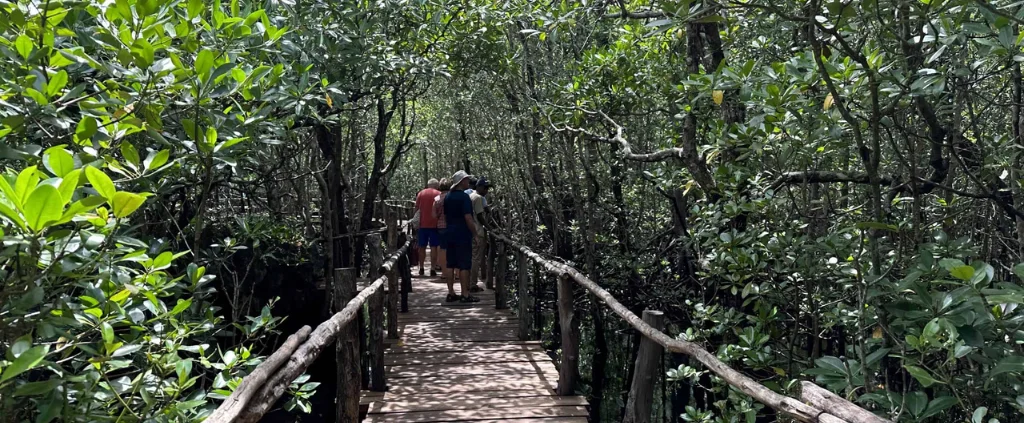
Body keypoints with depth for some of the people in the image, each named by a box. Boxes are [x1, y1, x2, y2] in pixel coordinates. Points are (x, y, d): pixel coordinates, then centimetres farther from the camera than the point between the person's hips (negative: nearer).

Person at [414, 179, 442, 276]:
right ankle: (433, 269, -3)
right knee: (434, 247, 1)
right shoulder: (439, 194, -1)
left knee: (422, 247, 11)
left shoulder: (421, 193, 6)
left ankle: (421, 268, 15)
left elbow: (416, 208, 8)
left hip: (422, 224, 2)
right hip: (434, 224, -2)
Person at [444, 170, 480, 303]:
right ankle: (465, 295, -2)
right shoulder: (464, 197, -14)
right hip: (463, 236, -8)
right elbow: (468, 218, -18)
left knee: (451, 265, 10)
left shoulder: (447, 197, 11)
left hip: (450, 235, 8)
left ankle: (450, 293, 14)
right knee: (464, 266, -4)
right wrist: (475, 234, -11)